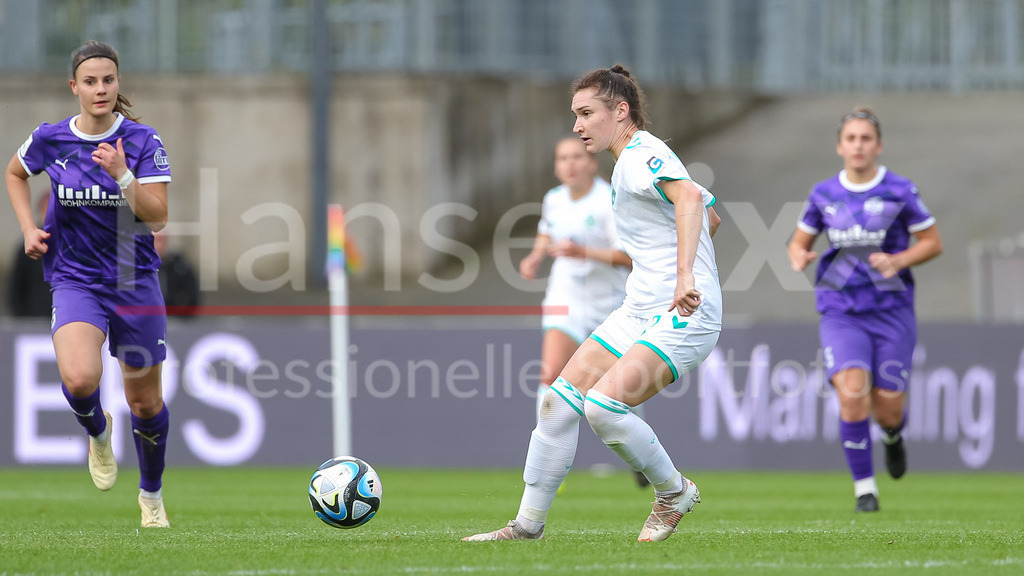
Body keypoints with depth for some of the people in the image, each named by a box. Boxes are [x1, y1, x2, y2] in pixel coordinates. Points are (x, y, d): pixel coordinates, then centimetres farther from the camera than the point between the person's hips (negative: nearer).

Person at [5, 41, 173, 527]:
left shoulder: (142, 141, -7)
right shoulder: (50, 140, -4)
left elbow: (157, 216, -13)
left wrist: (123, 175, -27)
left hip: (135, 281, 1)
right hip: (74, 281, -1)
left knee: (145, 400, 9)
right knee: (80, 379, -28)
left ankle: (151, 495, 34)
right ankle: (97, 432, 8)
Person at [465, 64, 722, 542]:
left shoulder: (641, 156, -14)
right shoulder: (638, 159, 17)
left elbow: (691, 198, -35)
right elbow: (710, 216, 28)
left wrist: (684, 275, -44)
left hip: (685, 313, -10)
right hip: (639, 310, 10)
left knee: (604, 404, -24)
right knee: (561, 400, 2)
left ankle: (674, 493, 0)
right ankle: (528, 524, 10)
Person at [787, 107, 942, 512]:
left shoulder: (899, 191, -4)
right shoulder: (823, 195, 3)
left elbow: (932, 243, 1)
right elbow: (800, 241, 15)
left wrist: (898, 261, -17)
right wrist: (798, 256, -9)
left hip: (891, 311, -1)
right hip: (841, 313, 1)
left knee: (887, 410, 0)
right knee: (852, 392, -21)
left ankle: (892, 435, 40)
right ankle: (864, 486, -7)